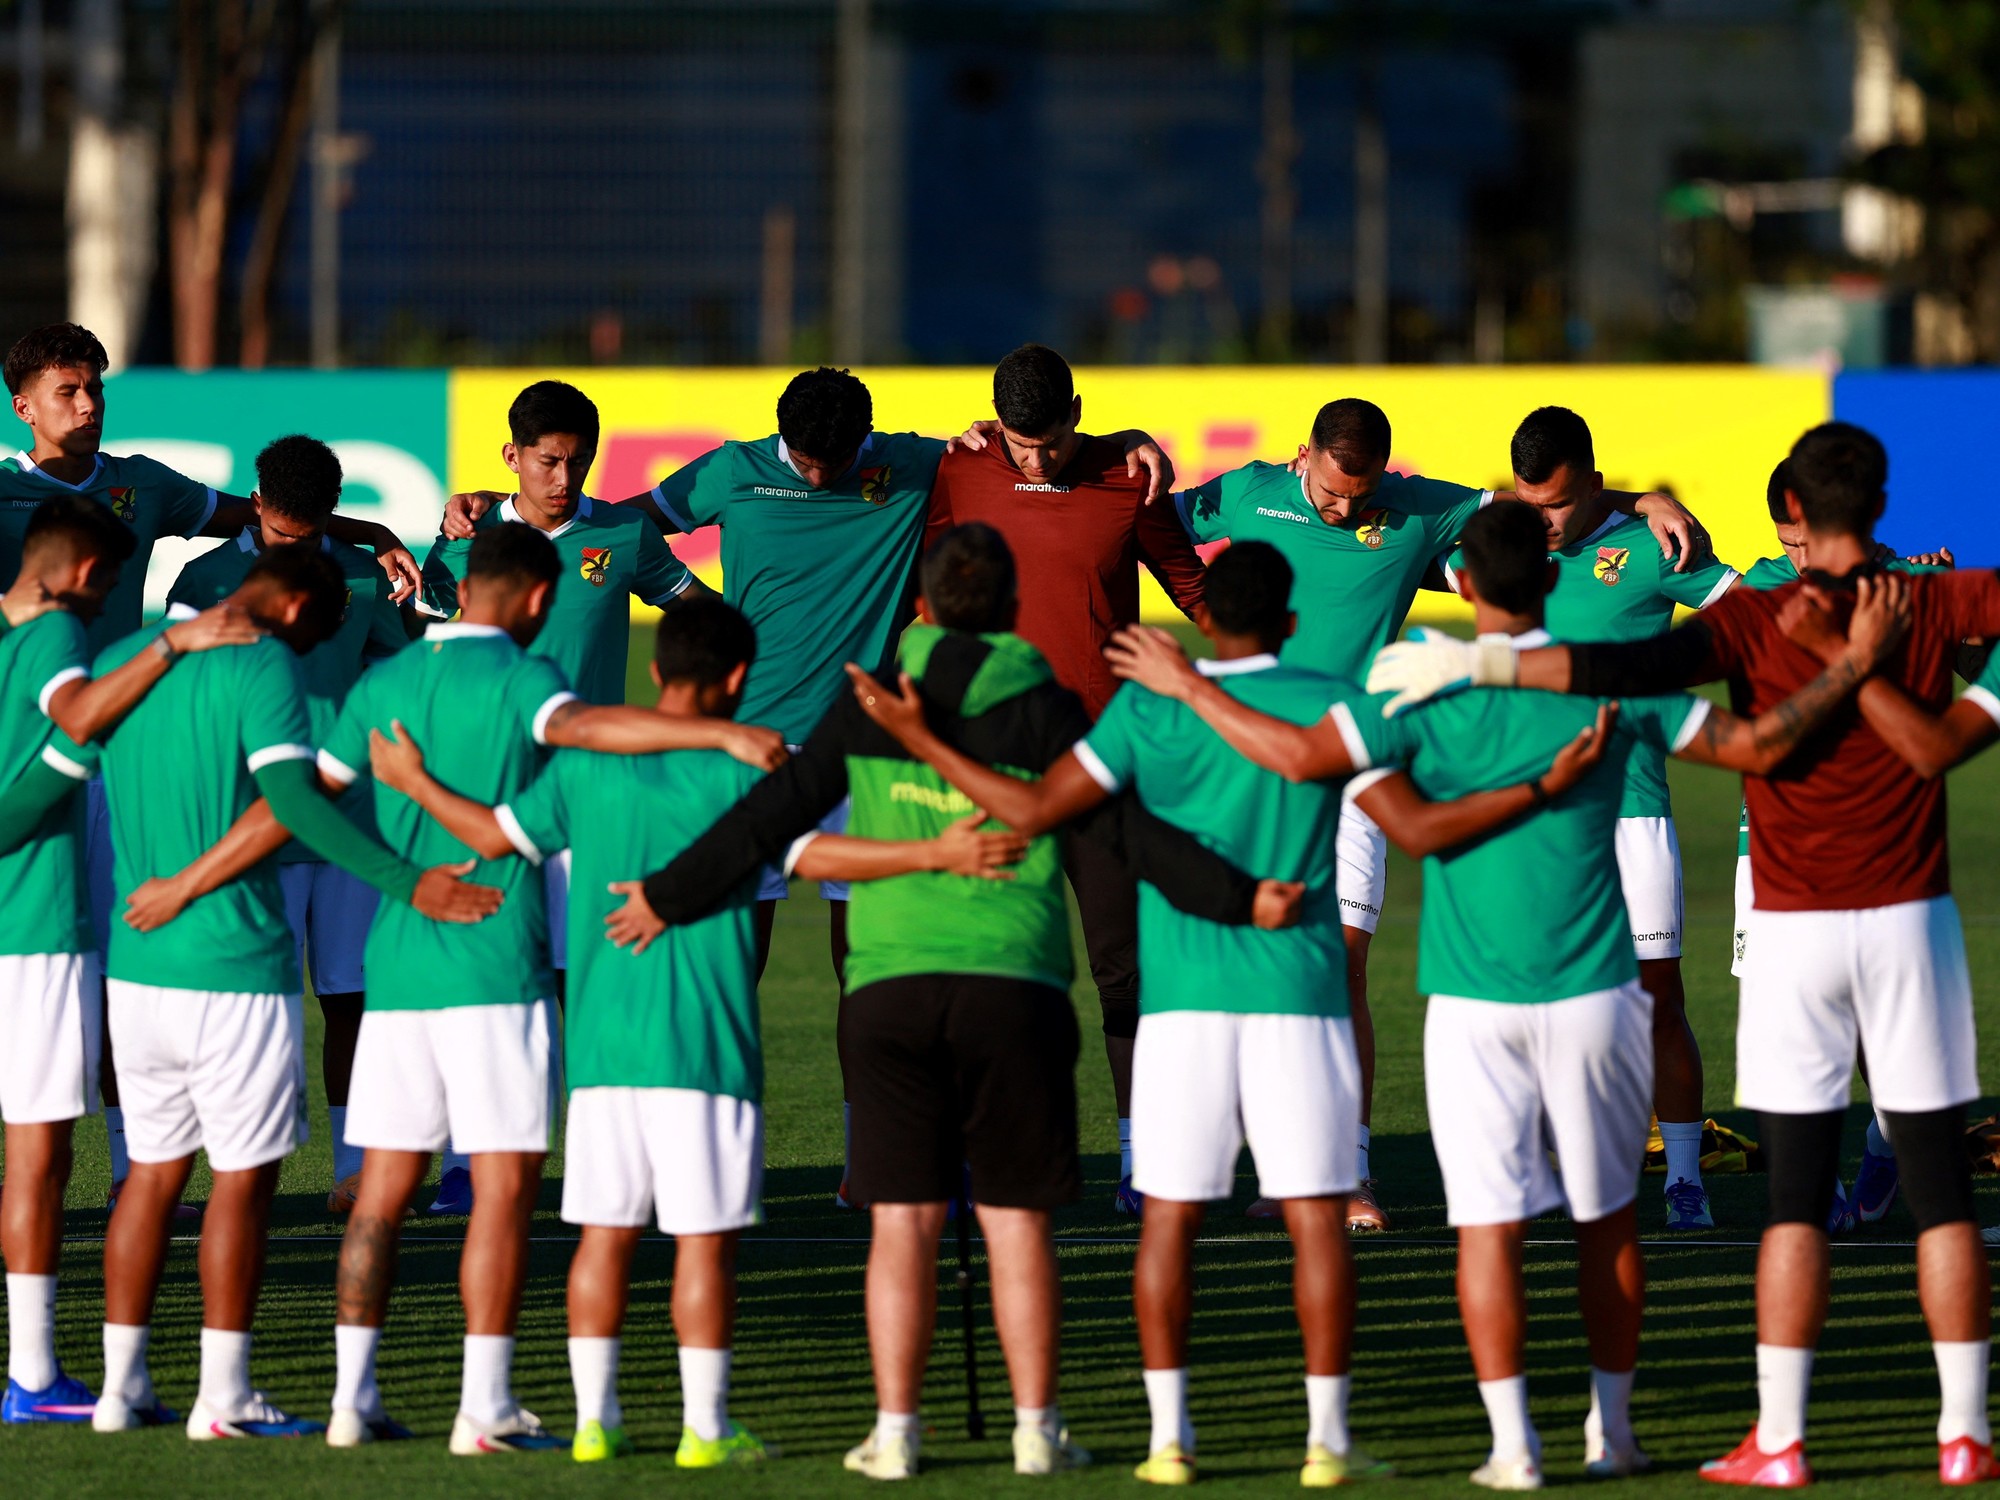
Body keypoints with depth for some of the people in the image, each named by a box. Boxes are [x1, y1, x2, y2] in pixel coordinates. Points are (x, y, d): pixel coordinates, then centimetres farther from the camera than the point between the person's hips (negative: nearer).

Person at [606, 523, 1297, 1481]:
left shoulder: (871, 705, 7)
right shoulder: (1043, 714, 3)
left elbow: (772, 818, 9)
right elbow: (1128, 827, -3)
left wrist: (669, 898, 19)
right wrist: (1236, 899, -1)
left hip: (891, 987, 1)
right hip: (1012, 983, -1)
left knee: (903, 1220, 4)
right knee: (1016, 1221, 5)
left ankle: (894, 1430, 2)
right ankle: (1035, 1430, 5)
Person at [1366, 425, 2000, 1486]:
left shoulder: (1757, 621, -9)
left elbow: (1637, 668, -23)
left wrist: (1479, 663, -23)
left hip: (1796, 930, -1)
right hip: (1911, 920, 1)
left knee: (1796, 1196, 2)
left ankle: (1778, 1439, 0)